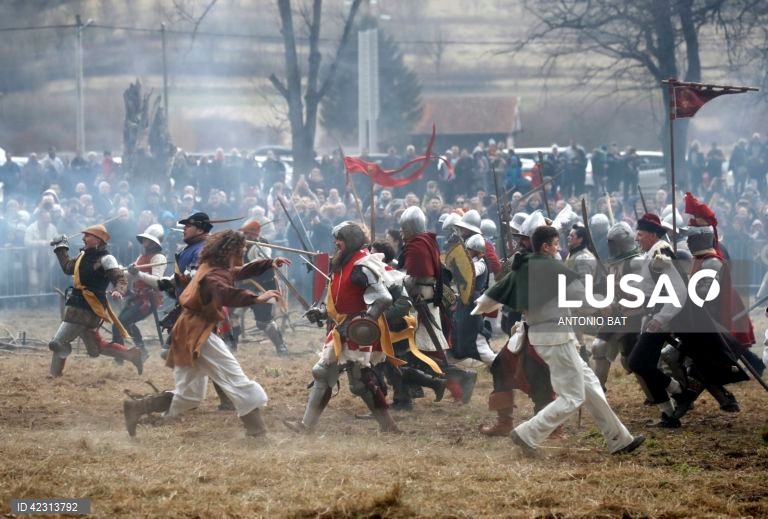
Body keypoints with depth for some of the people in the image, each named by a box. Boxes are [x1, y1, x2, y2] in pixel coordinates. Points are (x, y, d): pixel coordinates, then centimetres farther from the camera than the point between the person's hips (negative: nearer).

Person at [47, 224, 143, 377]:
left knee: (59, 342, -7)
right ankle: (131, 354, 22)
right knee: (95, 348, 17)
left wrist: (118, 291, -41)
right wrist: (60, 249, 28)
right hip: (77, 306, 9)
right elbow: (68, 268, 28)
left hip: (85, 310, -9)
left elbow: (120, 279, -20)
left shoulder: (106, 259, -13)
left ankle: (55, 376, 5)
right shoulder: (84, 255, 12)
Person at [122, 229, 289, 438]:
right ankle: (257, 432, -16)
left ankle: (136, 408, 15)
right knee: (236, 380, -12)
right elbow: (225, 293, -41)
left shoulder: (216, 268, 13)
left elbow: (242, 271, 28)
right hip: (199, 334, -10)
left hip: (192, 333, 10)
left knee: (189, 395, 16)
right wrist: (256, 298, -52)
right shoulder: (214, 275, -18)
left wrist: (270, 263, 17)